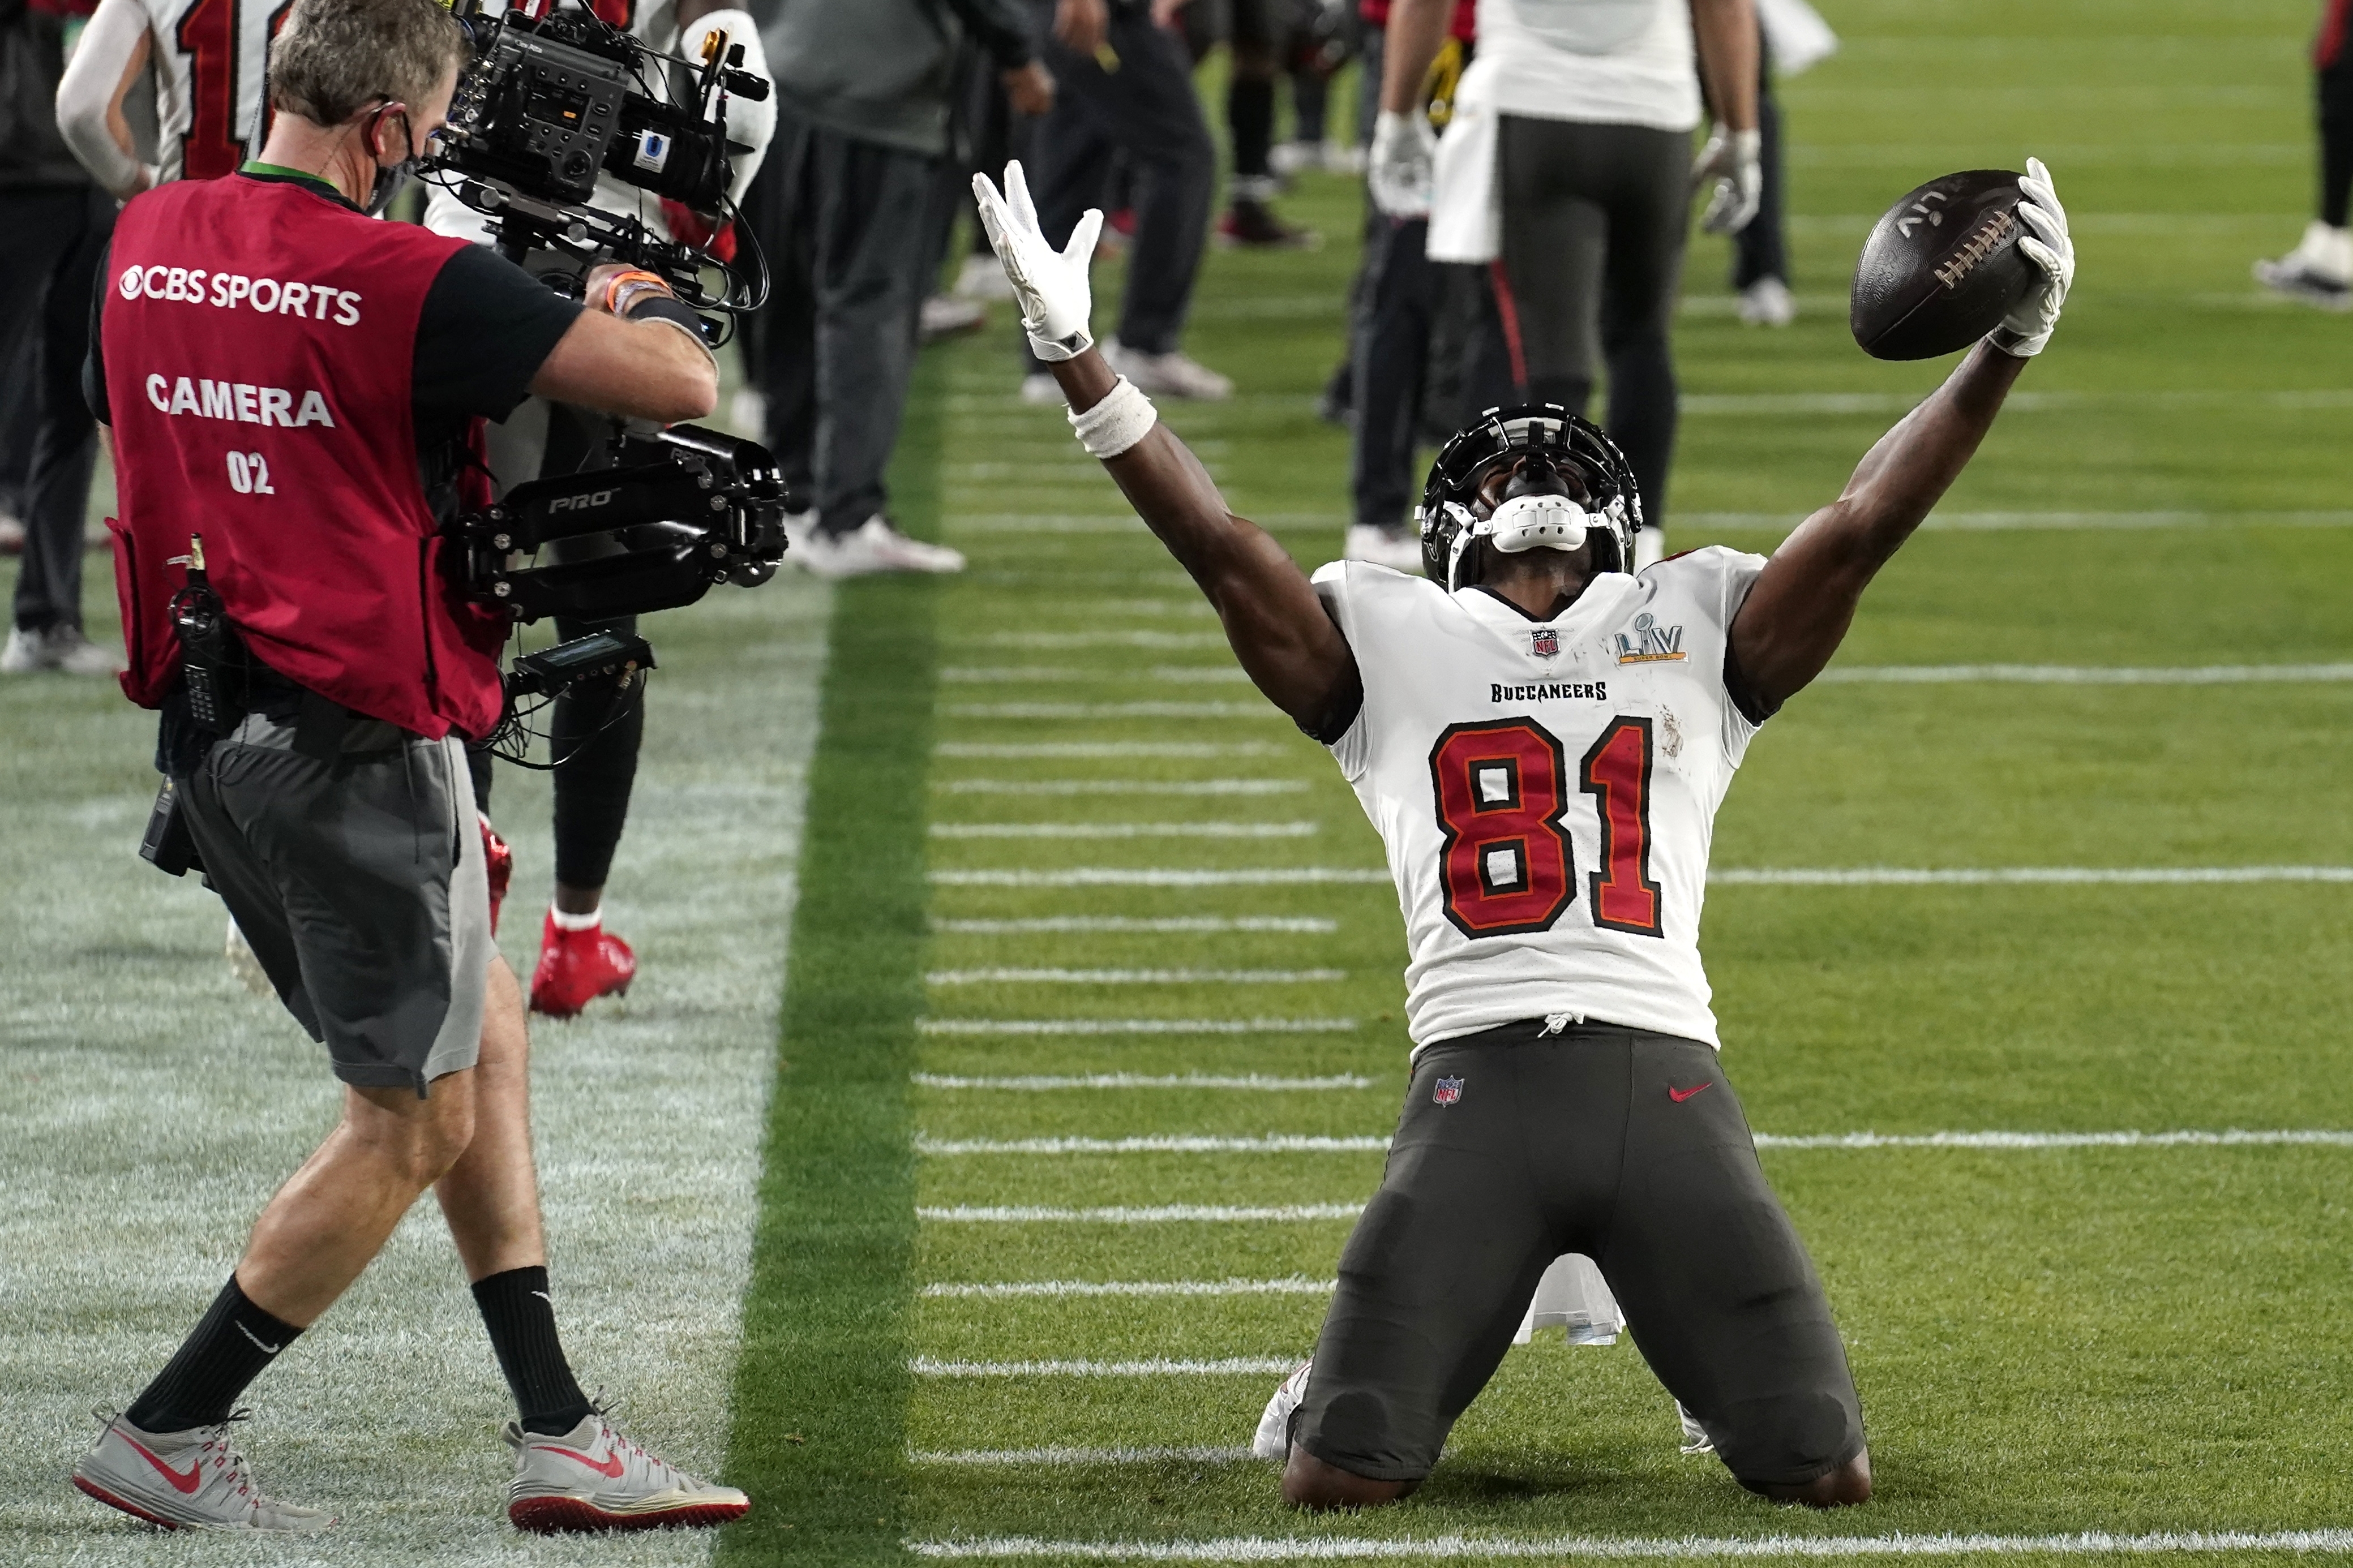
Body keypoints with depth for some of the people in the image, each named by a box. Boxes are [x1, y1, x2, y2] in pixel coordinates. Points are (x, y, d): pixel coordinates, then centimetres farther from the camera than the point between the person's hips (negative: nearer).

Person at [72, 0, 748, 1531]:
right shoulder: (410, 282, -17)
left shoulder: (148, 240, 4)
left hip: (206, 726, 8)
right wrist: (643, 307, 7)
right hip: (357, 743, -8)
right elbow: (682, 387, -16)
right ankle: (169, 1433, 10)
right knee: (415, 1118, 6)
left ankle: (561, 1439, 16)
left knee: (485, 1036, 17)